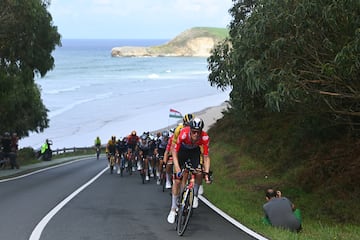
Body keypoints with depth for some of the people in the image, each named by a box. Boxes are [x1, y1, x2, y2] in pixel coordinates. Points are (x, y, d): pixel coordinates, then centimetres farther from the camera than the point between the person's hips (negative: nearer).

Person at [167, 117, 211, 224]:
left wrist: (206, 173, -37)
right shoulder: (183, 134, -39)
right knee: (177, 180, -8)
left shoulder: (205, 138, -34)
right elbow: (174, 152, -31)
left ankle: (195, 196, 9)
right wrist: (177, 170, -41)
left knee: (199, 174, -21)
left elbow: (206, 157, -26)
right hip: (182, 150, -1)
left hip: (195, 151, 2)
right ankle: (173, 209, 3)